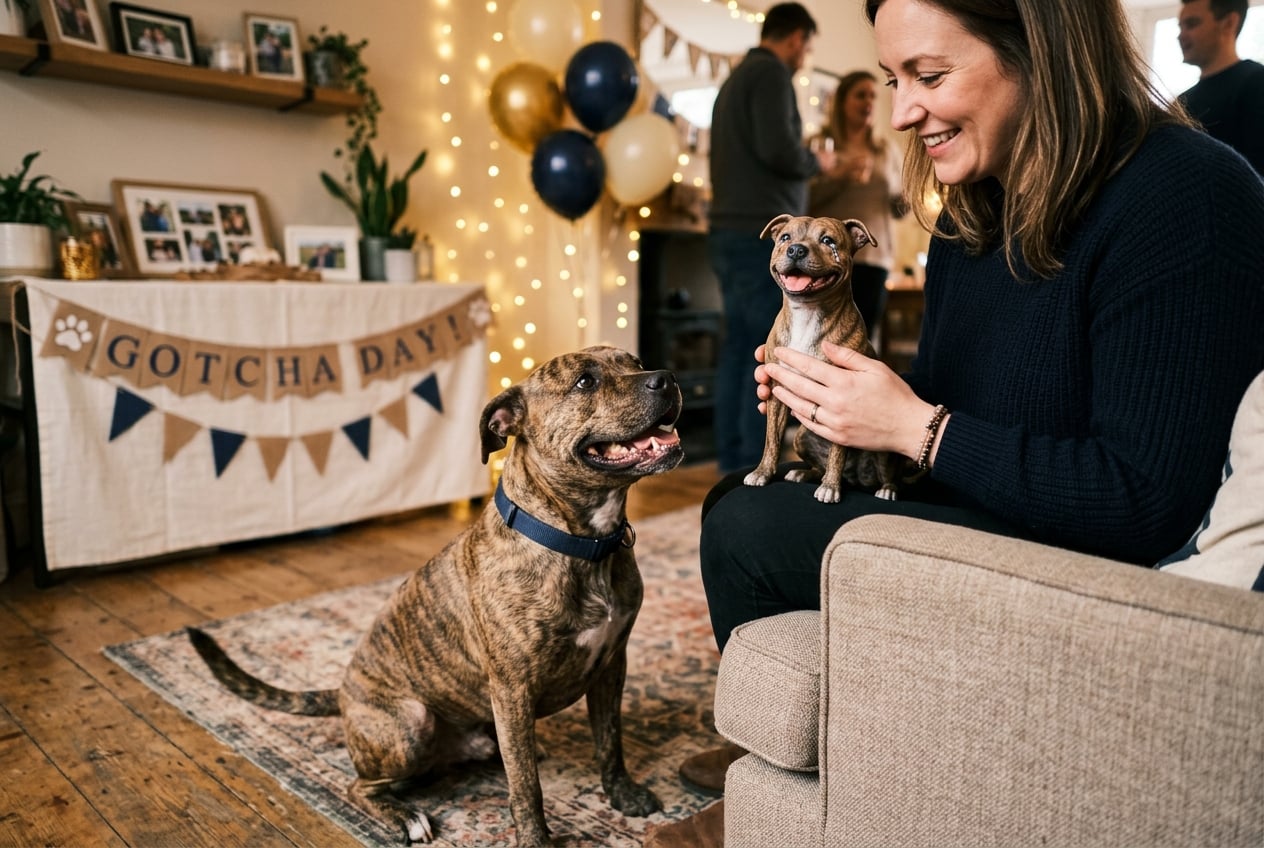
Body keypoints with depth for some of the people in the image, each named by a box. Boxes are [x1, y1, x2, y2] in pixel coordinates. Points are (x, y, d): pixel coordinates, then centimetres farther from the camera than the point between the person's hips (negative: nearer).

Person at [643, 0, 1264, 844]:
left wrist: (916, 426, -23)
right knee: (742, 495, 4)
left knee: (749, 529, -15)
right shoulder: (973, 212, 5)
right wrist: (829, 391, -8)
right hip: (975, 518, 9)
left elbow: (1146, 505, -26)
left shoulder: (1182, 197, -21)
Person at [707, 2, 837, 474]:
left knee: (738, 347, 7)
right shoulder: (772, 72, -5)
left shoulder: (734, 78, 22)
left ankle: (732, 462, 9)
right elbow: (778, 149, -18)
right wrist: (817, 162, 0)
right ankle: (756, 468, -6)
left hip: (730, 232, 9)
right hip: (762, 233, -9)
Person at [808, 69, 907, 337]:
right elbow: (802, 198, -5)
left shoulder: (888, 152, 15)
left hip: (874, 257, 3)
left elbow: (897, 210, 16)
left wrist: (905, 199, -6)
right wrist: (838, 175, -16)